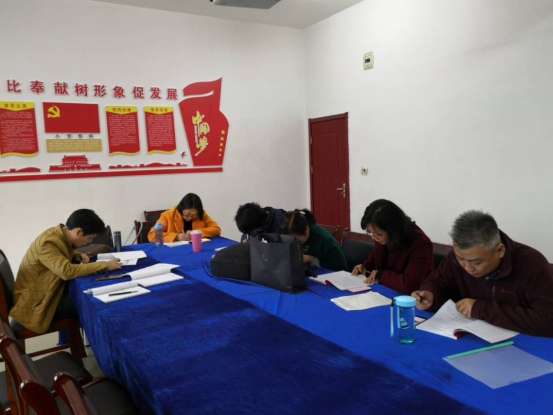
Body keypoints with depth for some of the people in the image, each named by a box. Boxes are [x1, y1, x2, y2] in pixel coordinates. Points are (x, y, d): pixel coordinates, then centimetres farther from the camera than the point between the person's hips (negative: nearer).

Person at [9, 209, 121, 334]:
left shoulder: (59, 233, -3)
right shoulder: (47, 242, -28)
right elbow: (67, 271, -40)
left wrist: (77, 255, -3)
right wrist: (105, 265, -34)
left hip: (48, 291, 9)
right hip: (35, 303, -9)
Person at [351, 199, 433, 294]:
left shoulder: (420, 244, -24)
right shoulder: (381, 236, -5)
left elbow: (410, 285, -33)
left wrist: (380, 274, -21)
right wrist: (365, 266, 1)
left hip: (409, 297, -6)